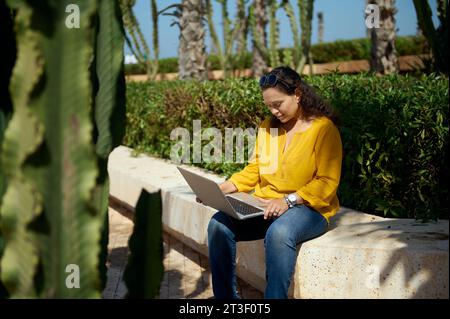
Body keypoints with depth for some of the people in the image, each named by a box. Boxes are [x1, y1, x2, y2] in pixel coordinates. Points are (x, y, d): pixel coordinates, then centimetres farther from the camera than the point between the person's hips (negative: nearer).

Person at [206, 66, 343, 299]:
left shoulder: (324, 128, -6)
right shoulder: (267, 127, 13)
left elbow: (327, 183, -13)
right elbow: (253, 172, 16)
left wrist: (289, 201, -24)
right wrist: (222, 188, -1)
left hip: (309, 208, -5)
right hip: (265, 206, 6)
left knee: (278, 233, -38)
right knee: (219, 224, -20)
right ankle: (226, 297, -11)